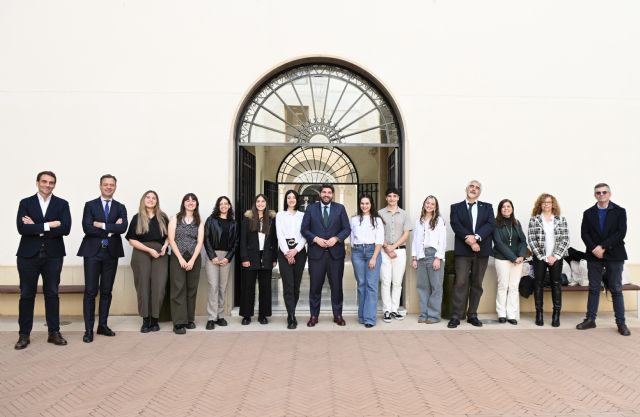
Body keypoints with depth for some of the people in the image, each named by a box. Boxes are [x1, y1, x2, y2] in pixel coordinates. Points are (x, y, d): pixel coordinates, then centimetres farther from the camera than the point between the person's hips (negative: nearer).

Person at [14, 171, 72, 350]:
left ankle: (54, 332, 13)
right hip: (29, 254, 0)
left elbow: (65, 228, -11)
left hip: (53, 255, 0)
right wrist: (48, 225, -17)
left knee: (52, 294, 5)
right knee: (27, 294, 6)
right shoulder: (25, 203, 4)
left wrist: (36, 228, -11)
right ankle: (24, 334, 15)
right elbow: (22, 228, -11)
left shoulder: (62, 204, 4)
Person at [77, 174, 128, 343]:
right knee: (90, 291, -3)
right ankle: (89, 329, 2)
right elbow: (87, 228, -10)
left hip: (111, 253, 2)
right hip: (92, 252, -2)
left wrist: (102, 225, -13)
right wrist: (111, 230, -11)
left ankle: (103, 325, 17)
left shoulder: (120, 207, 9)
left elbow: (123, 227, -9)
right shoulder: (90, 205, 4)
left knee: (106, 291, 8)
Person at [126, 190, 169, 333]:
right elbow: (132, 240, -1)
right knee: (143, 286, -1)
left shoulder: (163, 217, 11)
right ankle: (145, 320, 6)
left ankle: (154, 319, 4)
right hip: (141, 254, -1)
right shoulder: (137, 218, 5)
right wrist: (149, 250, -11)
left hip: (160, 255, 1)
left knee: (158, 287, -5)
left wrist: (165, 246, -6)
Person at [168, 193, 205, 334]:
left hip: (194, 259, 2)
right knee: (178, 289, -5)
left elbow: (200, 242, 2)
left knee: (192, 289, 5)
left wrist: (192, 260, -10)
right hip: (177, 258, -2)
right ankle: (179, 322, -3)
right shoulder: (175, 219, 5)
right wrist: (181, 259, -11)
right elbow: (171, 240, -3)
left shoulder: (199, 222, 10)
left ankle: (189, 319, 15)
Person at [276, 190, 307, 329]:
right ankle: (292, 317, -9)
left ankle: (291, 314, 16)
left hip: (299, 251, 1)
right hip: (284, 251, -1)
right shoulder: (280, 215, 10)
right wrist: (287, 252, -10)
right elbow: (280, 235, 1)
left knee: (296, 284, 3)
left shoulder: (302, 215, 12)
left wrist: (296, 250, -10)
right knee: (288, 284, -9)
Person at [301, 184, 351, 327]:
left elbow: (347, 229, 3)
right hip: (316, 252, 0)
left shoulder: (340, 208, 6)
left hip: (336, 252, 0)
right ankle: (314, 315, 15)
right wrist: (316, 239, -13)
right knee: (315, 286, 4)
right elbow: (304, 229, 2)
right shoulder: (311, 208, 6)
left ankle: (338, 315, 18)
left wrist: (336, 238, -13)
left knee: (336, 285, 7)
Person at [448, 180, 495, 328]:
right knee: (460, 283, -7)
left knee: (477, 284, 7)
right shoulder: (456, 207, 9)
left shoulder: (487, 207, 13)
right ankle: (456, 316, -6)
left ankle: (472, 315, 14)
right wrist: (468, 239, -18)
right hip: (463, 250, -2)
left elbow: (491, 224, -3)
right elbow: (456, 225, -5)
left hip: (482, 250, 2)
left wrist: (476, 237, -18)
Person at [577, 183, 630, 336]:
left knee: (616, 290, 1)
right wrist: (594, 249, -14)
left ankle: (621, 323, 7)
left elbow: (621, 233, -9)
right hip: (594, 256, 2)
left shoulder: (620, 211, 2)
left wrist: (603, 247, -15)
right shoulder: (588, 213, 9)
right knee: (593, 289, 7)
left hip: (614, 255, -2)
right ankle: (590, 319, 12)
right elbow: (584, 234, 1)